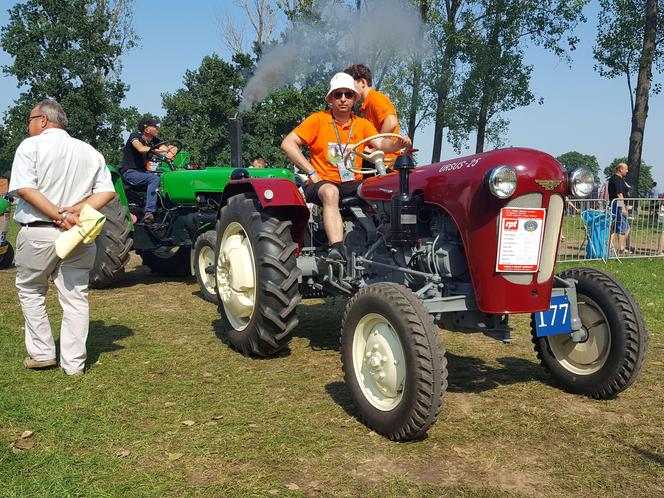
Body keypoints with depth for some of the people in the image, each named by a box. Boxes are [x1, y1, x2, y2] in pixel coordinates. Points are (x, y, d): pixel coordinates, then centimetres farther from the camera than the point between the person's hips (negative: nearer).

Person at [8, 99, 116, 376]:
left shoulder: (31, 146, -3)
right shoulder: (89, 152, 11)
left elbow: (24, 189, -16)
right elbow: (107, 192, 2)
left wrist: (58, 215, -19)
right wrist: (76, 212, -8)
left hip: (38, 233, -3)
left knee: (31, 291, 17)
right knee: (76, 297, 8)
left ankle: (41, 353, 17)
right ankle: (73, 363, 11)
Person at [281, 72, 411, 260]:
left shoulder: (362, 124, 13)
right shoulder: (318, 120, 2)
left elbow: (380, 144, -3)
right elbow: (288, 144, -5)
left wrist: (398, 144, -26)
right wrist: (312, 173, -11)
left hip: (354, 184, 4)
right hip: (324, 182, -3)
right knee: (330, 192, -39)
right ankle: (337, 250, -53)